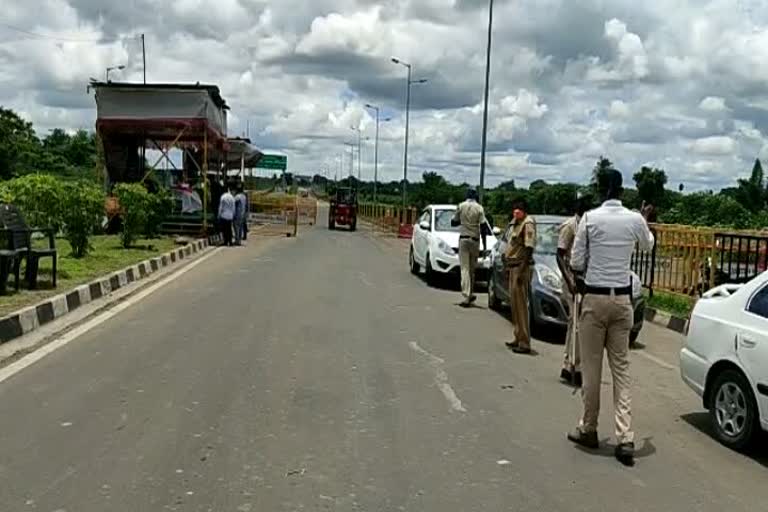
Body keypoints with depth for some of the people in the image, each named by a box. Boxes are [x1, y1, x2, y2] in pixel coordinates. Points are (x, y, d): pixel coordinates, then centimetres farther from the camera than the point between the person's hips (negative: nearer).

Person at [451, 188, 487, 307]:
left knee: (465, 268, -4)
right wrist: (484, 244, -2)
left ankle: (467, 296, -13)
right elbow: (483, 227, -6)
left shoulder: (461, 206, 1)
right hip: (475, 240, 0)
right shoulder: (479, 208, -2)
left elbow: (453, 222, 7)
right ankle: (470, 294, 22)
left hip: (463, 239, 0)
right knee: (472, 268, 13)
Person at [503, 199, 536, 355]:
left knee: (521, 304, -7)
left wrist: (522, 271, -23)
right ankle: (519, 338, 23)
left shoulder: (528, 223, -12)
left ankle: (525, 343, -4)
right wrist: (508, 265, 18)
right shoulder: (515, 223, 15)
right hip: (513, 267, 9)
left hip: (521, 267, -9)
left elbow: (529, 248, -19)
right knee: (515, 304, 14)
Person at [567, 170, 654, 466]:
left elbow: (576, 263, -3)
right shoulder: (635, 219, 0)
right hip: (622, 299, 3)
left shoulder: (590, 219, -8)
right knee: (621, 368, 6)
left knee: (591, 367, 7)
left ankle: (589, 430, 20)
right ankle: (625, 439, 0)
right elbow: (648, 246, 22)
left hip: (594, 298, -2)